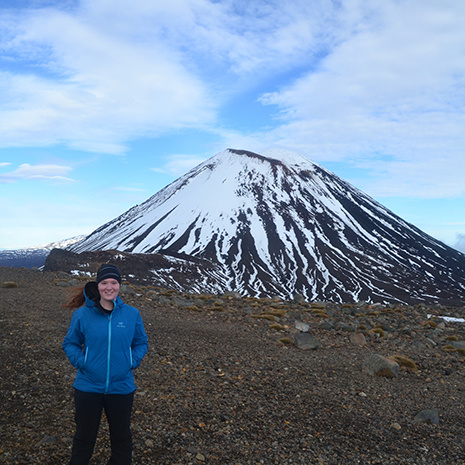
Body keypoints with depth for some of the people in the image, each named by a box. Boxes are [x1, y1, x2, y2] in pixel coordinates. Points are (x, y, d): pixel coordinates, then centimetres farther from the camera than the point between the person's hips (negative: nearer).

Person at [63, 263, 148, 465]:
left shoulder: (132, 314, -4)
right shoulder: (82, 314, -8)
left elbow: (141, 343, 8)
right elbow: (69, 343, 4)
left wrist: (132, 363, -7)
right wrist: (81, 363, -11)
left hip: (121, 386, 1)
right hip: (88, 386, -1)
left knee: (121, 436, 18)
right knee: (84, 436, 17)